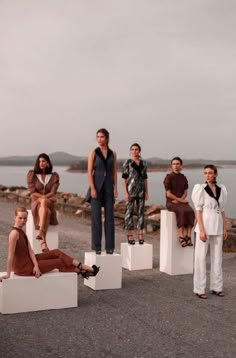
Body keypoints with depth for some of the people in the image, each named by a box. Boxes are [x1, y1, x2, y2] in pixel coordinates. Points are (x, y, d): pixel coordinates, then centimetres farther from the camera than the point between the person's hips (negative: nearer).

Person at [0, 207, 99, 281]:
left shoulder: (21, 231, 6)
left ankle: (82, 268, 10)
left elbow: (30, 250, -1)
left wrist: (36, 265, -13)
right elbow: (11, 255, -25)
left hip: (28, 260, 8)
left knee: (56, 252, 7)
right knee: (59, 261, 4)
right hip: (23, 268, -8)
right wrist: (8, 274, -25)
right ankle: (80, 270, 22)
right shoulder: (14, 233, -24)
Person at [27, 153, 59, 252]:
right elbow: (32, 191, -1)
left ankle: (41, 232, -51)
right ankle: (43, 241, -49)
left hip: (50, 202, 0)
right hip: (36, 202, 0)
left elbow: (53, 192, -1)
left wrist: (44, 198, -19)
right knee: (47, 213, -38)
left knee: (44, 203, -40)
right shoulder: (32, 174, 6)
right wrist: (43, 197, -15)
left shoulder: (54, 176, 9)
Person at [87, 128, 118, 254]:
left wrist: (115, 187, 2)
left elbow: (114, 171, 11)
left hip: (109, 187, 3)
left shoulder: (113, 153, 9)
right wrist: (92, 189, -13)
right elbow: (89, 172, -4)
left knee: (109, 216, 3)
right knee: (96, 216, -1)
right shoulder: (93, 153, 0)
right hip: (97, 186, -3)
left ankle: (109, 246, 9)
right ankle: (97, 246, 5)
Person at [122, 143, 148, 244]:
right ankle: (130, 235, 4)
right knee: (129, 212, -1)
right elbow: (124, 178, -4)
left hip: (141, 190, 4)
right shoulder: (127, 162, -1)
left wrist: (146, 192, 7)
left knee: (141, 211, 4)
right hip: (131, 190, -4)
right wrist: (125, 192, -12)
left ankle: (141, 235, 8)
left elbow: (145, 178, 14)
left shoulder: (143, 163, 11)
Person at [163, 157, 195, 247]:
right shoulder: (168, 177, -3)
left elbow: (185, 192, 10)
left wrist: (179, 200, -10)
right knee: (182, 212, -34)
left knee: (190, 212, -27)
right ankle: (181, 237, -32)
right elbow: (168, 194, -10)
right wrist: (181, 200, -14)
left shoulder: (183, 177, 13)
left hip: (181, 202, 4)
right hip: (171, 203, -4)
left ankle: (188, 236, -30)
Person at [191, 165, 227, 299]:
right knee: (201, 257, 0)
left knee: (217, 257, 10)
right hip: (204, 226, -5)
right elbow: (198, 210, -9)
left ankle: (216, 287, 21)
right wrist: (201, 230, -15)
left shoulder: (221, 189, 7)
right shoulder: (201, 189, -6)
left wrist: (224, 228, 8)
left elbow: (222, 210, 12)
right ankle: (199, 289, 7)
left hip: (217, 227, 5)